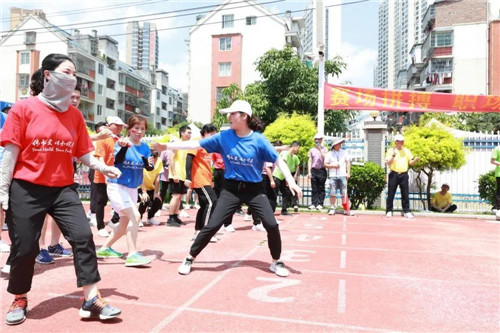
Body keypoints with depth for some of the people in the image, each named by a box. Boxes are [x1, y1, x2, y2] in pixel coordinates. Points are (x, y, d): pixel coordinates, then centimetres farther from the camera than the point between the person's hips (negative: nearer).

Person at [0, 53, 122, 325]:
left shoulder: (74, 114, 5)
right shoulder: (24, 108, -5)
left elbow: (82, 153, 5)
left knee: (83, 236, -8)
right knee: (24, 247, 5)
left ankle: (91, 299, 0)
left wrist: (102, 168, -12)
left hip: (63, 188, 3)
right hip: (26, 189, -3)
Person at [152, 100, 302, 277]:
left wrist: (291, 181, -21)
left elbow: (278, 160, -8)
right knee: (212, 225, -3)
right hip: (231, 188, 1)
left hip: (254, 190, 0)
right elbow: (196, 144, -2)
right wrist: (167, 146, -2)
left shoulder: (259, 140, -10)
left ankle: (276, 262, 17)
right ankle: (189, 258, 16)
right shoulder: (224, 137, -5)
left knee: (271, 225, -7)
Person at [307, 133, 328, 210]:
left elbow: (325, 158, -8)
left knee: (321, 188, -1)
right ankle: (313, 204, 5)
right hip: (313, 170, 2)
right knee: (314, 189, 2)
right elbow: (309, 161, 11)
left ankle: (320, 204, 1)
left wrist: (320, 149, -8)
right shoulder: (312, 150, 13)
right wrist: (309, 172, 3)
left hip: (322, 170, -2)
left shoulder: (324, 149, 8)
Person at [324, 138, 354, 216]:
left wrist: (348, 173, 4)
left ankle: (346, 210, 3)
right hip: (333, 176, -1)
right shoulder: (329, 154, 5)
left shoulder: (344, 152, 10)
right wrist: (333, 166, -11)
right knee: (332, 193, -1)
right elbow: (325, 164, 5)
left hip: (342, 175, 1)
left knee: (344, 193, -2)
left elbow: (348, 162, 11)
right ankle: (332, 209, 9)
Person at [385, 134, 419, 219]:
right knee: (391, 193, 0)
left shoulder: (407, 151, 13)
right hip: (394, 174, -2)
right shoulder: (390, 151, 4)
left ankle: (406, 211, 6)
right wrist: (393, 156, -18)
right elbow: (388, 163, -4)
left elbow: (410, 162, 9)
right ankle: (389, 211, 7)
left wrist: (415, 160, -12)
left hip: (404, 174, 2)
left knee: (405, 194, 2)